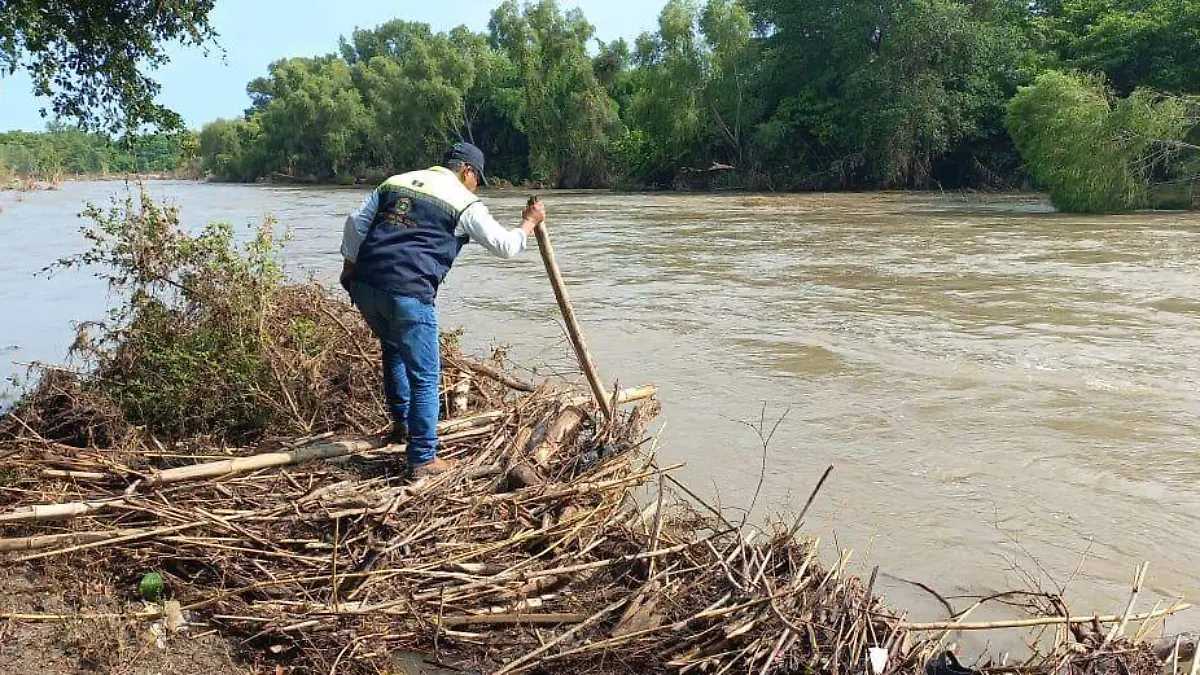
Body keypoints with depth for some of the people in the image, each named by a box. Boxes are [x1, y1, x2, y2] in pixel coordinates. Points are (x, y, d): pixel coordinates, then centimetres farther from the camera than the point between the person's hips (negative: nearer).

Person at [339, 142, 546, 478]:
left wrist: (350, 265, 20)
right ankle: (422, 460, 7)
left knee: (393, 349, 31)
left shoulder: (395, 182, 21)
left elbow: (356, 221, 17)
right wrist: (529, 223, 25)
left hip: (364, 285, 7)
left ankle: (401, 423, 41)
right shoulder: (465, 203, 5)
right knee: (425, 378, 3)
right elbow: (505, 246, 8)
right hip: (408, 293, -7)